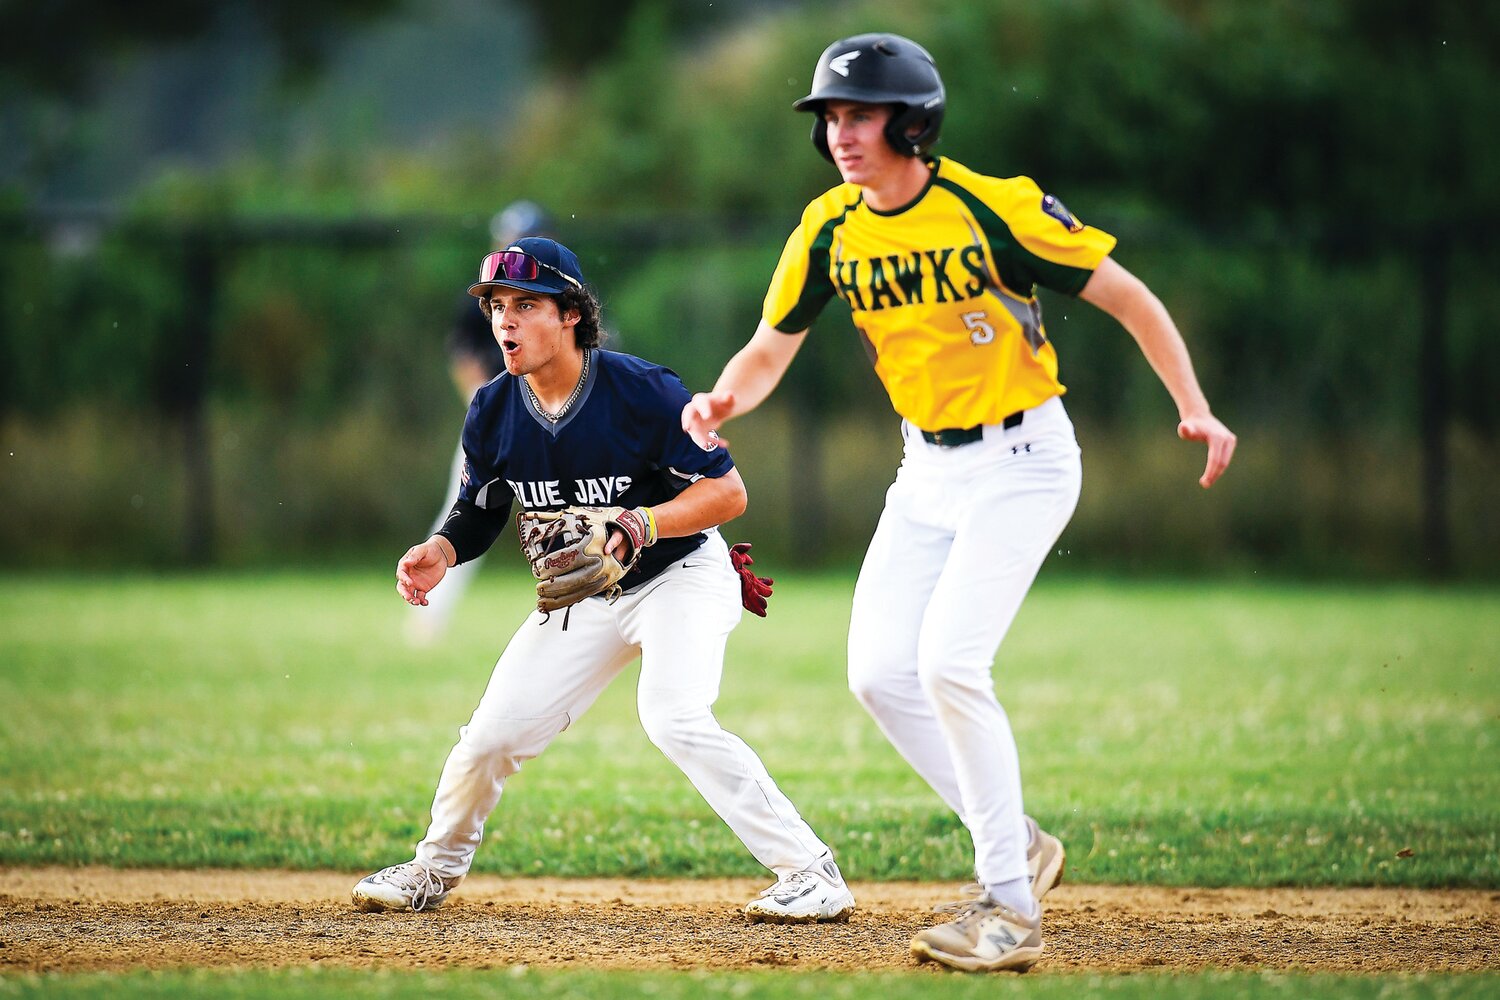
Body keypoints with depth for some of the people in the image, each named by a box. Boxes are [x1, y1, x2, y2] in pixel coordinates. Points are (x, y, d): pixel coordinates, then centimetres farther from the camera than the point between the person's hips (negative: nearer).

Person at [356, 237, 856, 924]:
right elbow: (479, 510, 7)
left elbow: (728, 491, -22)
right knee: (493, 733, 2)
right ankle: (435, 869, 30)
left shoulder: (642, 392, -25)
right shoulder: (492, 413, -9)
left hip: (681, 576, -6)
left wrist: (641, 526, -36)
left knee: (673, 717, -29)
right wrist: (440, 552, -14)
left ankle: (810, 873, -25)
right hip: (581, 599, 6)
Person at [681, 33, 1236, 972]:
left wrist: (1196, 408, -23)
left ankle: (1012, 908, -10)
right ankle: (1020, 846, 16)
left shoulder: (996, 208, -20)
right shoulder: (829, 232, -3)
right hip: (929, 467, 7)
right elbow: (771, 349, 6)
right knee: (880, 673, -1)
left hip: (1023, 461, -7)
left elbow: (1128, 297, -13)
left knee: (948, 663, -19)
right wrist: (724, 401, -16)